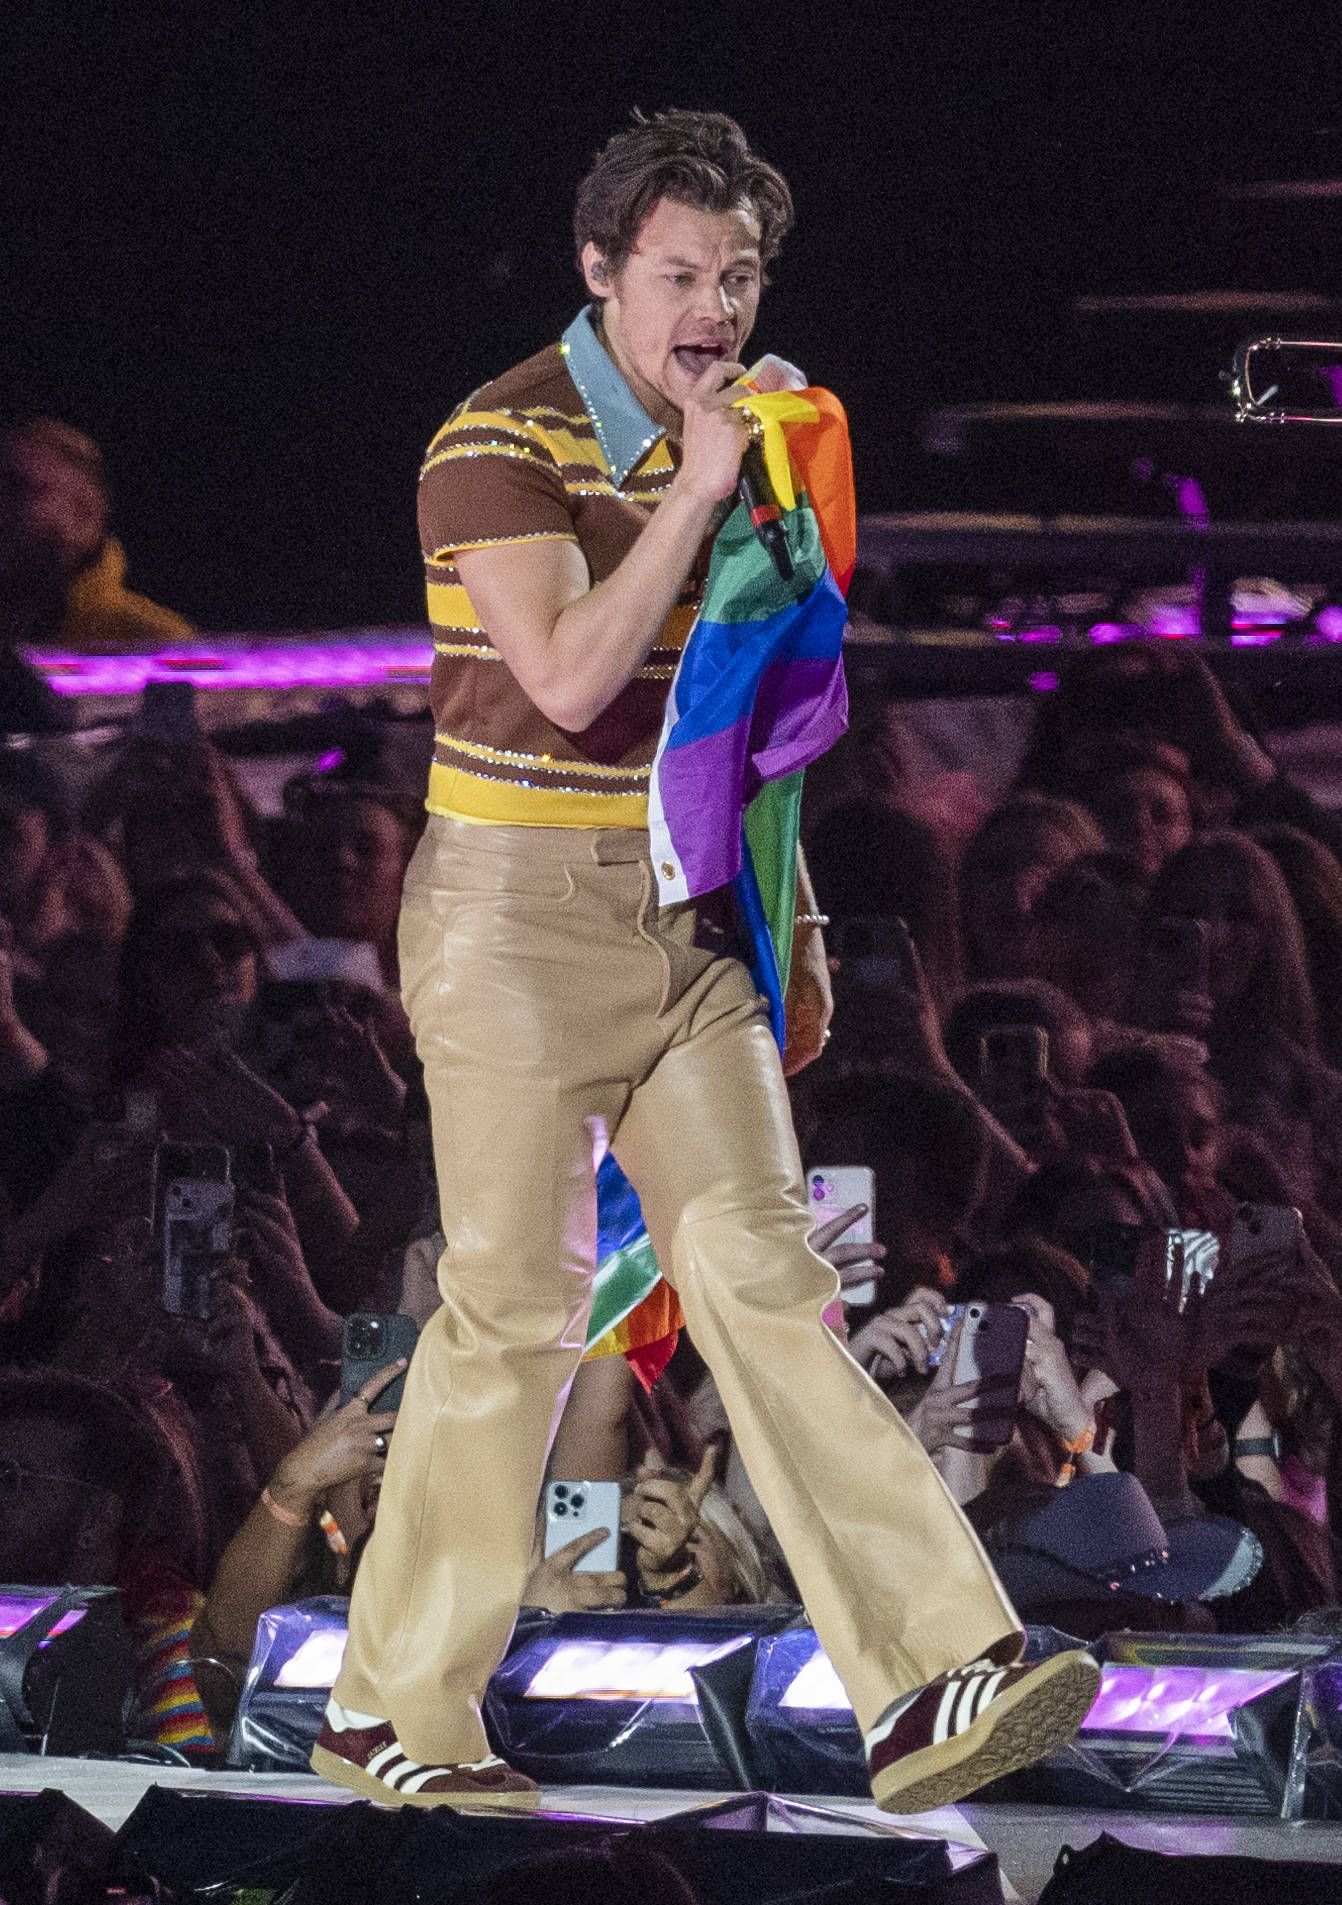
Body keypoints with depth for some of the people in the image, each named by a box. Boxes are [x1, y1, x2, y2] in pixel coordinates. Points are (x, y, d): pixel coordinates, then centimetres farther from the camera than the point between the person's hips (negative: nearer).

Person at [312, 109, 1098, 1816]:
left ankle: (925, 1689, -13)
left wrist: (795, 923, 19)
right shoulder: (503, 444, -12)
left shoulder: (729, 442, 11)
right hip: (519, 917, -6)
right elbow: (570, 680, -25)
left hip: (682, 917, 6)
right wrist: (700, 492, -23)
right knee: (515, 1306, -2)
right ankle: (393, 1711, 11)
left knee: (760, 1278, -3)